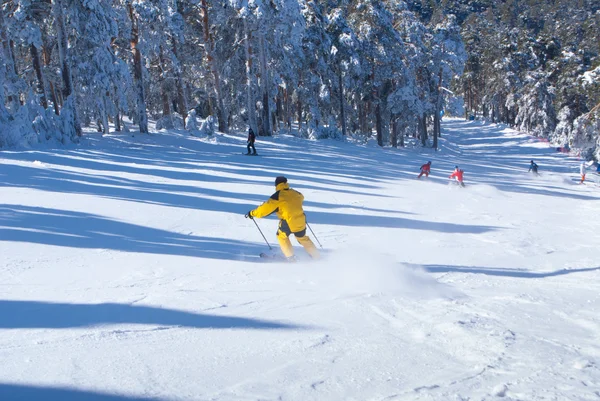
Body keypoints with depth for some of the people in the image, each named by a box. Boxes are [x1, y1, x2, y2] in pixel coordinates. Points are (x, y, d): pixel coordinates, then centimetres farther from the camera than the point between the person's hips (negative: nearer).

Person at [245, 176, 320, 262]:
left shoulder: (278, 196, -10)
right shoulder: (295, 193, 7)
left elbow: (266, 208, -10)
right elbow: (301, 197, 32)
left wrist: (252, 213, 1)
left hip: (288, 223, -5)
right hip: (301, 221, 5)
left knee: (281, 236, 23)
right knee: (303, 238, 27)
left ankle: (291, 257, 18)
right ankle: (316, 256, 32)